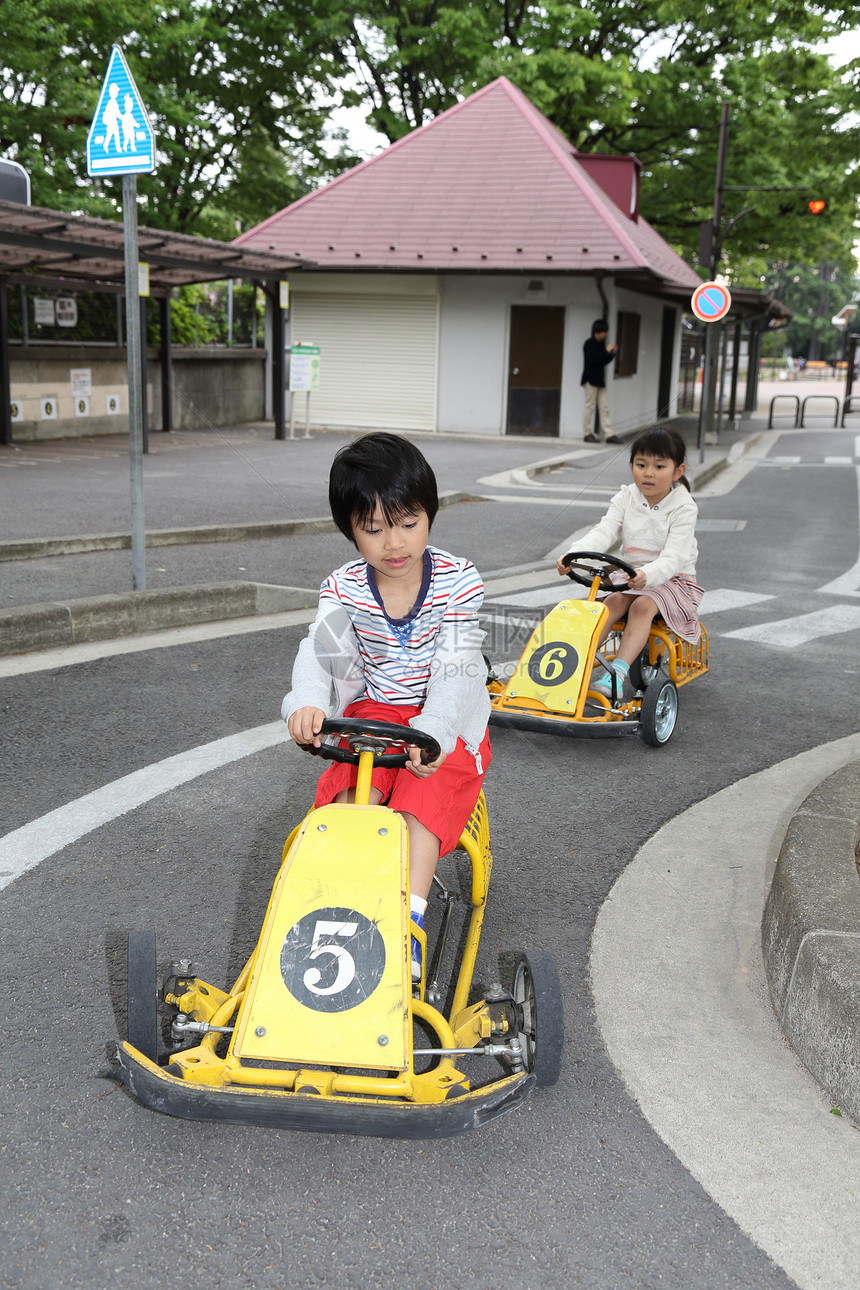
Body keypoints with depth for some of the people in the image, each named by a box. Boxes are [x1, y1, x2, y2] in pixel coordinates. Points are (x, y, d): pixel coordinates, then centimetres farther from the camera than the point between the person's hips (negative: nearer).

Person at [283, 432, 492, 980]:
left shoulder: (458, 580, -10)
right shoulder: (344, 589, -4)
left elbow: (455, 666, -19)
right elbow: (320, 650, -19)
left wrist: (431, 730, -37)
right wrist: (307, 701, -43)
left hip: (446, 717, -2)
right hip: (373, 711, 2)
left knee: (426, 789, -28)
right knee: (353, 786, -26)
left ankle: (409, 915, -29)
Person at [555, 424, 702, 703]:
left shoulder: (683, 508, -14)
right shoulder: (627, 498, 0)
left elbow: (673, 557, -25)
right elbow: (604, 533, -12)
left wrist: (648, 574, -46)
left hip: (670, 578, -4)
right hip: (630, 574, 4)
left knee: (642, 606, -30)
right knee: (613, 602, -24)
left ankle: (619, 671, -39)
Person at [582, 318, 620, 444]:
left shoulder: (601, 344, 15)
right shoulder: (589, 344, -9)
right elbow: (592, 359, -23)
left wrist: (612, 354, 3)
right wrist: (606, 351, -19)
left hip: (600, 380, 8)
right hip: (591, 380, -8)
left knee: (604, 408, 4)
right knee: (590, 406, -3)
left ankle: (609, 434, 2)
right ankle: (587, 434, 5)